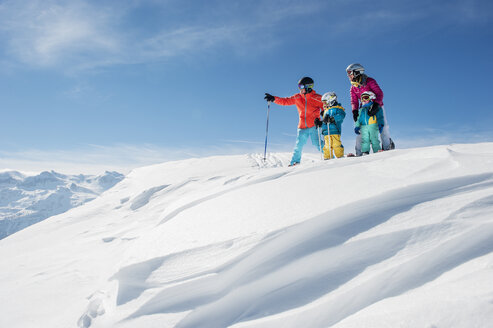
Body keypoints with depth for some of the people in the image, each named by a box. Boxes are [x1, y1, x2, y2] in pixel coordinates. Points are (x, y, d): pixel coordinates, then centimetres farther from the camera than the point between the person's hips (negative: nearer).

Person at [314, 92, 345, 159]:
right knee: (327, 146, 1)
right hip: (326, 132, 6)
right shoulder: (326, 110, 29)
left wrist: (332, 118, -26)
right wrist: (319, 123, 14)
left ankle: (340, 156, -2)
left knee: (336, 145, -11)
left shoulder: (338, 108, 5)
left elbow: (341, 115, -14)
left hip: (335, 131, -6)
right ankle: (327, 158, 4)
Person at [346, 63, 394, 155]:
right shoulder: (353, 88, 4)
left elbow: (379, 93, -23)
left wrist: (376, 104, -38)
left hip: (377, 106, -5)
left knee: (383, 126, -12)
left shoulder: (369, 81, -14)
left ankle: (387, 146, 4)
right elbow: (354, 101, 1)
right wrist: (355, 111, -18)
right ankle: (359, 151, -2)